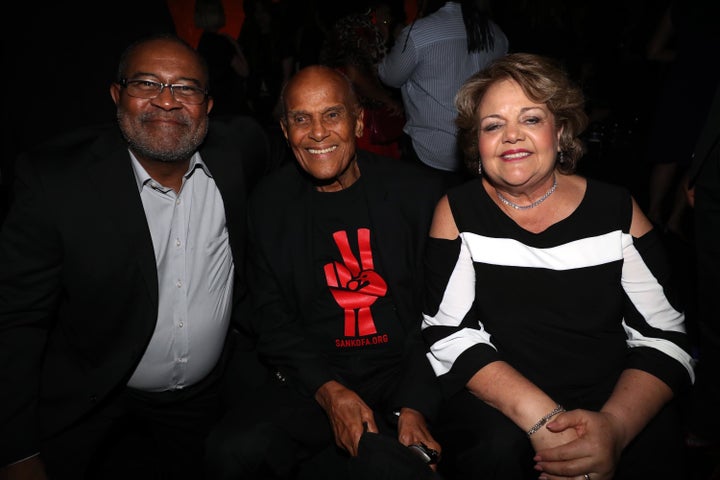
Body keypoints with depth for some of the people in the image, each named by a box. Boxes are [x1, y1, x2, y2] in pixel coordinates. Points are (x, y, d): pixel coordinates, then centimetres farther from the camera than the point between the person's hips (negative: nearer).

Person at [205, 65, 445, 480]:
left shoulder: (418, 191, -1)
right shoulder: (269, 202, 4)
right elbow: (272, 318, 3)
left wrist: (416, 406, -13)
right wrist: (329, 391, -12)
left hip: (406, 373, -1)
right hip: (312, 379, 2)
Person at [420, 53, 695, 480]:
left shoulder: (618, 210, 1)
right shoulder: (459, 212, -2)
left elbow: (666, 339, -1)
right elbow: (450, 334, -9)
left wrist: (615, 425, -19)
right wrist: (542, 419, -20)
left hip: (616, 401, 2)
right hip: (499, 405, -1)